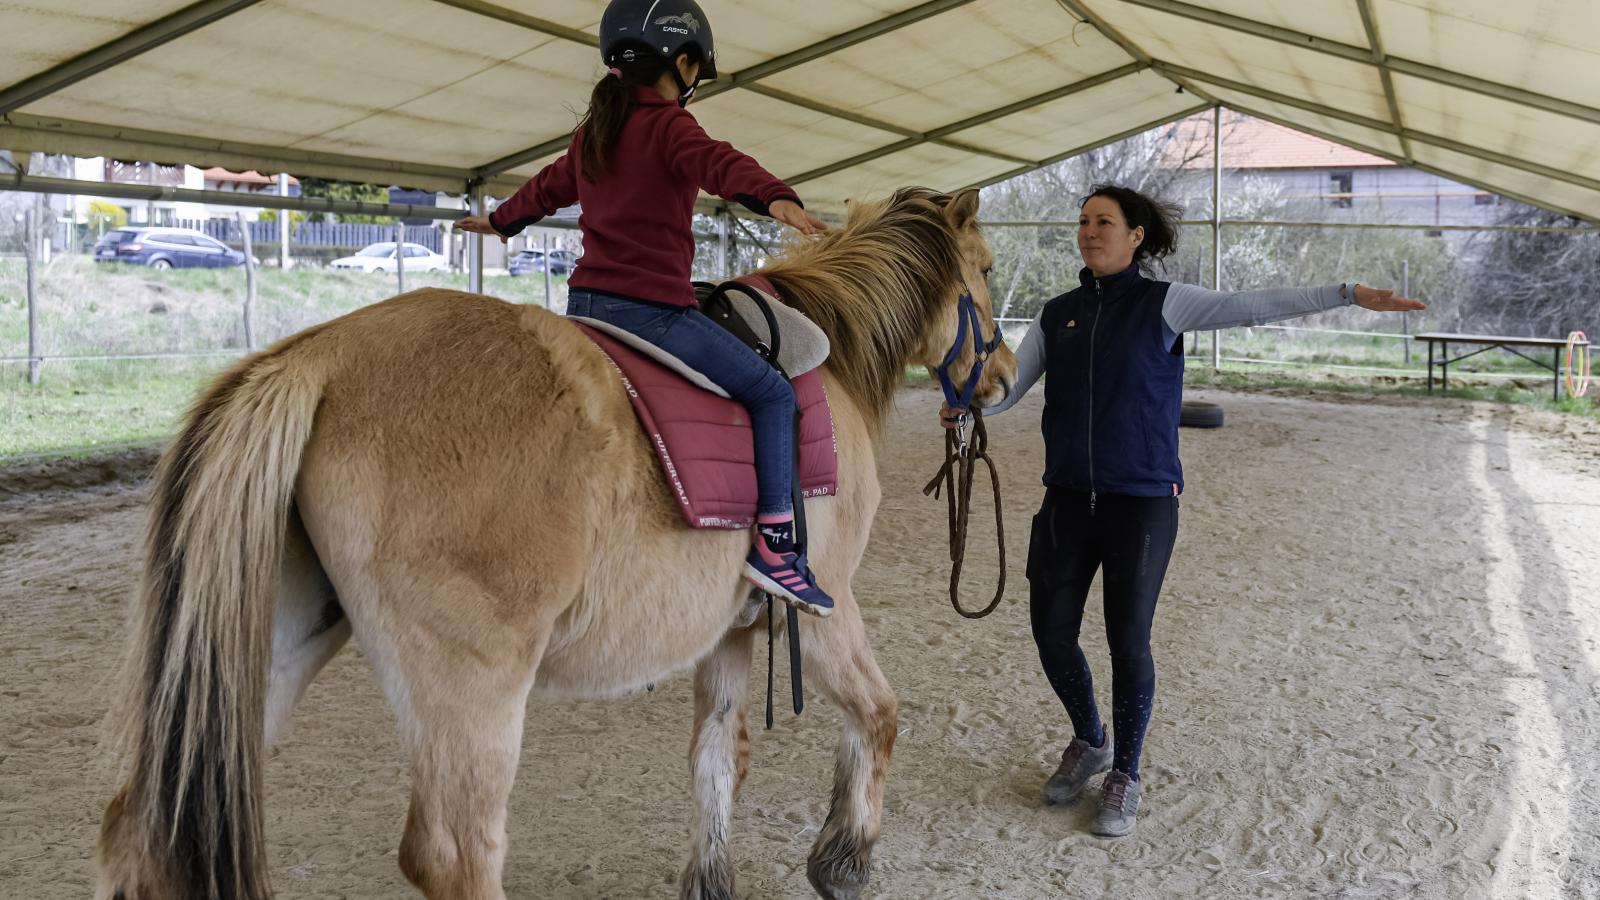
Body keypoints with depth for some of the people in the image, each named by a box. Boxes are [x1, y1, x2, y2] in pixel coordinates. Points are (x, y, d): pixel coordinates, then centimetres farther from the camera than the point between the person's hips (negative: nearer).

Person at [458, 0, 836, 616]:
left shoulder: (591, 132, 17)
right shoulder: (669, 125, -6)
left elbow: (550, 186, 35)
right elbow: (718, 165, -28)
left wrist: (501, 220, 55)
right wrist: (775, 198, -47)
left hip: (584, 304, 8)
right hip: (652, 308, -8)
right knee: (772, 393, 1)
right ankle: (775, 543, -7)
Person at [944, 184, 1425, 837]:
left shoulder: (1164, 304, -3)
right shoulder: (1058, 315, 8)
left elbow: (1255, 307, -11)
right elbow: (1010, 383, 3)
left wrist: (1347, 294, -20)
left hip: (1142, 501, -4)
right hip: (1067, 499, 4)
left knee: (1128, 640, 2)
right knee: (1051, 630, 7)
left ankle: (1125, 774, 23)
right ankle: (1089, 741, 34)